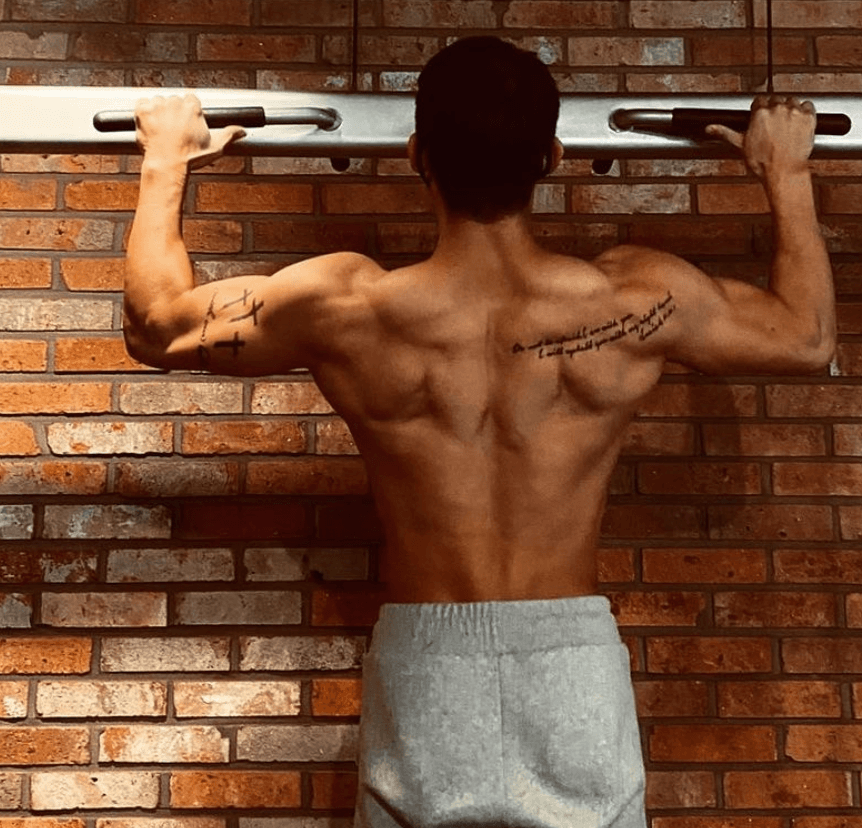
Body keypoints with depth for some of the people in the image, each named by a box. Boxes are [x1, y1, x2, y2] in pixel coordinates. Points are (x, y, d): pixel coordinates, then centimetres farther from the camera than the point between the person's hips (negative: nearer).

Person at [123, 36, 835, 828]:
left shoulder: (347, 310, -13)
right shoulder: (637, 301, -10)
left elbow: (157, 325, 4)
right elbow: (808, 336, 9)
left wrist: (166, 161, 17)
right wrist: (788, 173, 21)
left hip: (424, 664, 0)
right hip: (574, 662, 1)